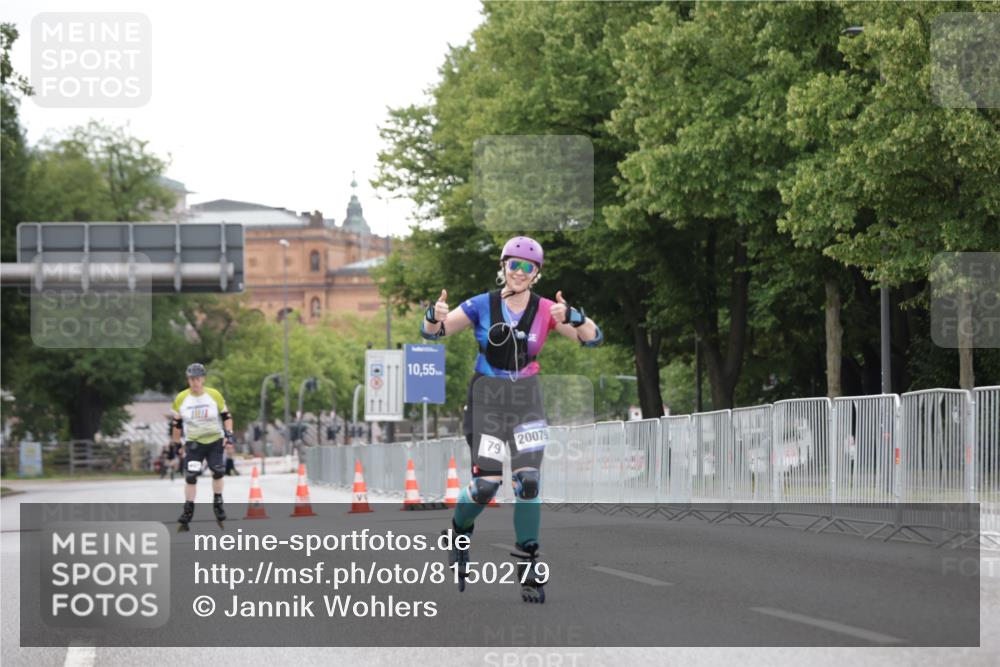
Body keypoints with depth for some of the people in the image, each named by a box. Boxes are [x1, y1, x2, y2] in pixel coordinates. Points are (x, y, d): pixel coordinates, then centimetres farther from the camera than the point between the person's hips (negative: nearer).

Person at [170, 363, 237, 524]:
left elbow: (226, 417, 1)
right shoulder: (181, 399, -4)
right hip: (193, 443, 0)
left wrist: (229, 435, -10)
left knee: (218, 472, -4)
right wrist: (177, 445, 8)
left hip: (215, 442, 0)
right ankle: (188, 509, 3)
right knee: (190, 476, -8)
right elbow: (177, 424, 6)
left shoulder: (214, 396, -7)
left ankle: (217, 503, 19)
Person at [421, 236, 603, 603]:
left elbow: (592, 337, -10)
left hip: (526, 400, 1)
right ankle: (460, 531, 27)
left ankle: (528, 566, 0)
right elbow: (433, 332, -5)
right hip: (486, 400, -1)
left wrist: (571, 316, -31)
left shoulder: (545, 310, -3)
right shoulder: (482, 305, -6)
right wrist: (435, 316, -29)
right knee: (486, 484, -7)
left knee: (528, 481, -10)